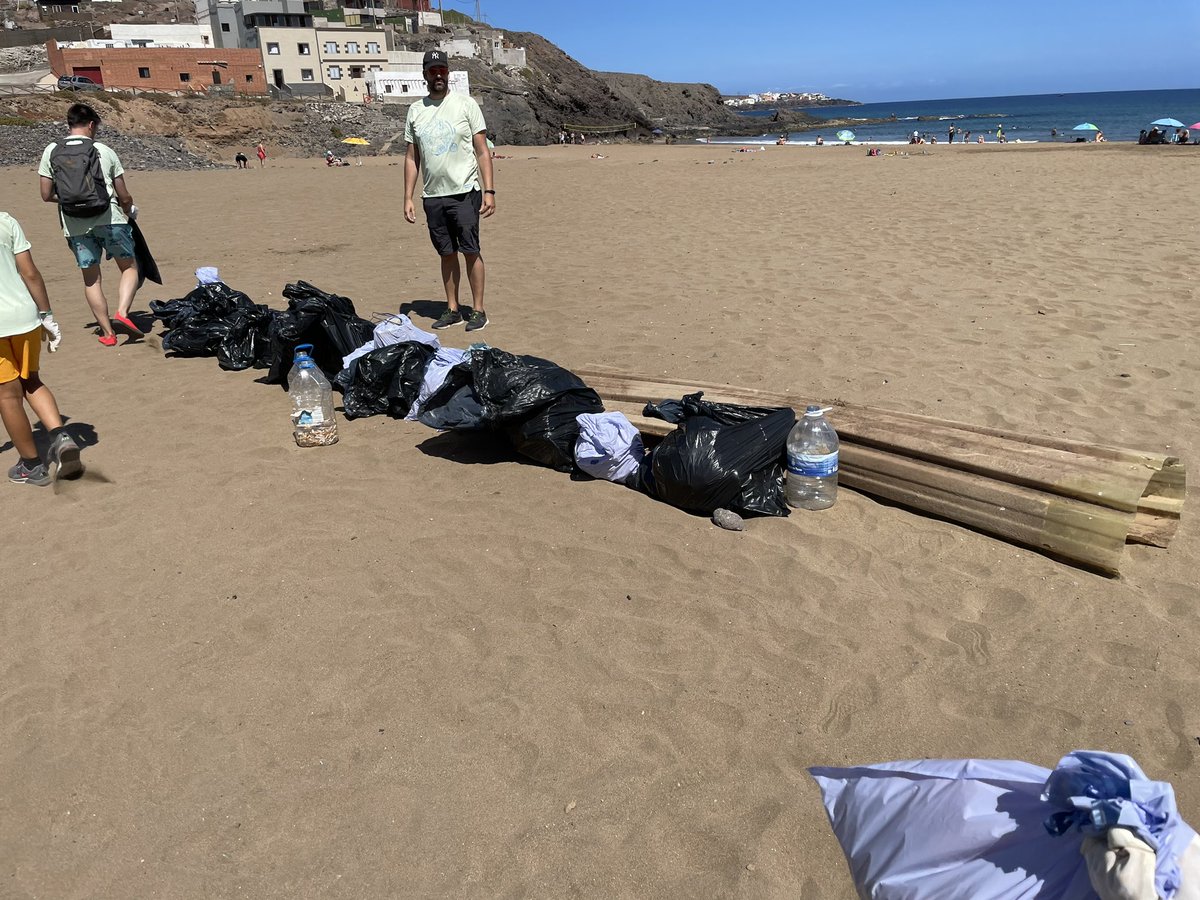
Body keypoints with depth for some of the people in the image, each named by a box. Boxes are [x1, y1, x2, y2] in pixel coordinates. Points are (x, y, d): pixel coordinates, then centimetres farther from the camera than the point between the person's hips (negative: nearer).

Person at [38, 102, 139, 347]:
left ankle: (107, 333, 13)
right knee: (129, 267, 13)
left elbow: (47, 195, 4)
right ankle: (122, 312, -9)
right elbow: (124, 196, 4)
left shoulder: (51, 151, 5)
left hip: (76, 225, 2)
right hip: (110, 219, -2)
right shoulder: (105, 151, 1)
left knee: (91, 278, 11)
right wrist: (129, 213, 25)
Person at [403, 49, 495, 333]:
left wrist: (489, 190, -11)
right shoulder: (415, 110, 10)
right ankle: (452, 309, 18)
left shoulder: (466, 104, 1)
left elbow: (482, 151, -2)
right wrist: (408, 198, 5)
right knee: (447, 254, 9)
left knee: (470, 251, -3)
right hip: (432, 196, 4)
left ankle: (478, 310, 6)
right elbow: (411, 158, 12)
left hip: (464, 193, -3)